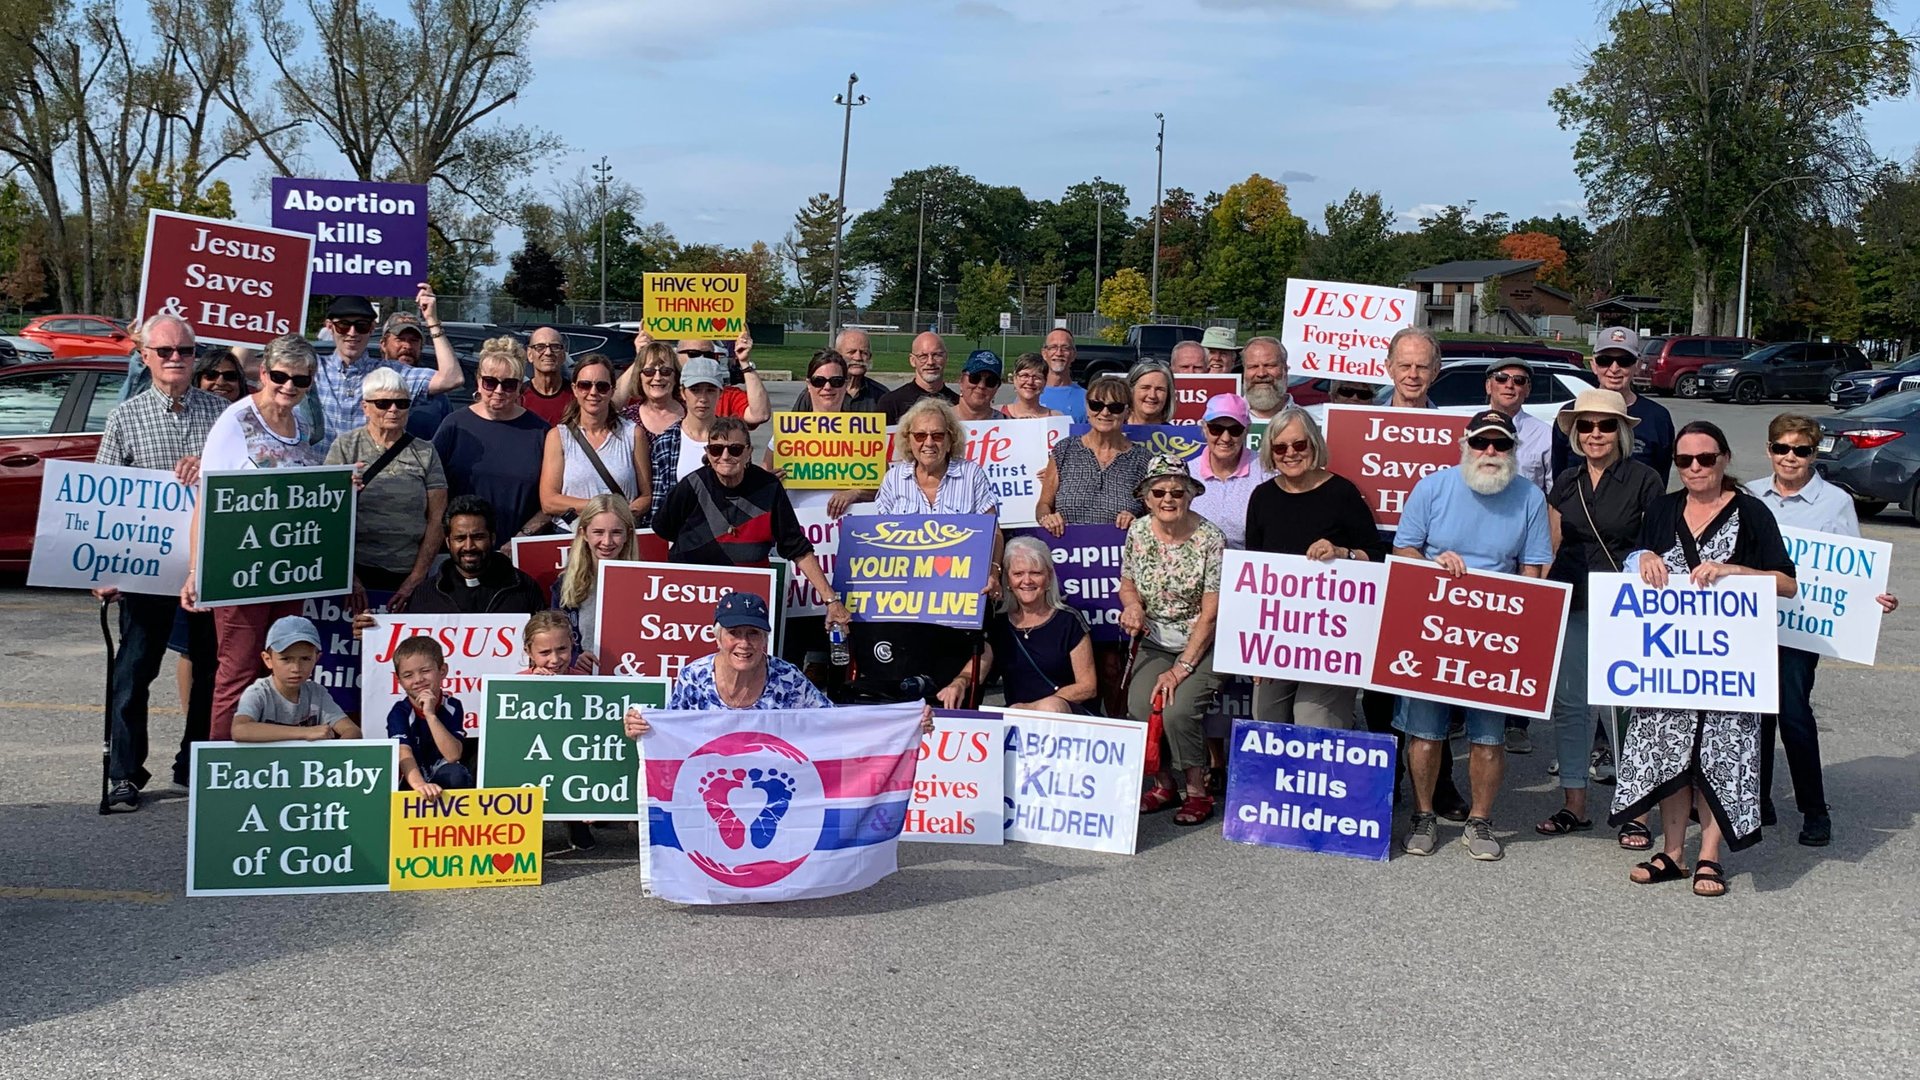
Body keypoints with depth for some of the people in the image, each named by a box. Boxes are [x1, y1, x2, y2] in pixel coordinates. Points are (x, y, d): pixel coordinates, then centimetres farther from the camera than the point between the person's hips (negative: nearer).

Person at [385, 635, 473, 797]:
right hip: (410, 780, 0)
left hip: (443, 778, 0)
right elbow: (404, 752, -32)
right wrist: (419, 784, -52)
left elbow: (453, 755, -21)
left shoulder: (452, 707, -9)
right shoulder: (400, 712, -13)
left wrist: (430, 715, -29)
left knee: (456, 774, -33)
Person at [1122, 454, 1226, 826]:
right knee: (1140, 707, -21)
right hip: (1155, 643, 4)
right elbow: (1127, 584, 15)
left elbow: (1210, 614, -15)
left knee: (1177, 709, -27)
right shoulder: (1138, 531, 0)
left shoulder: (1210, 540, -15)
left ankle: (1197, 792, -5)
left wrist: (1182, 668, -19)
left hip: (1203, 646, -4)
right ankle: (1163, 785, 3)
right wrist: (1132, 604, -10)